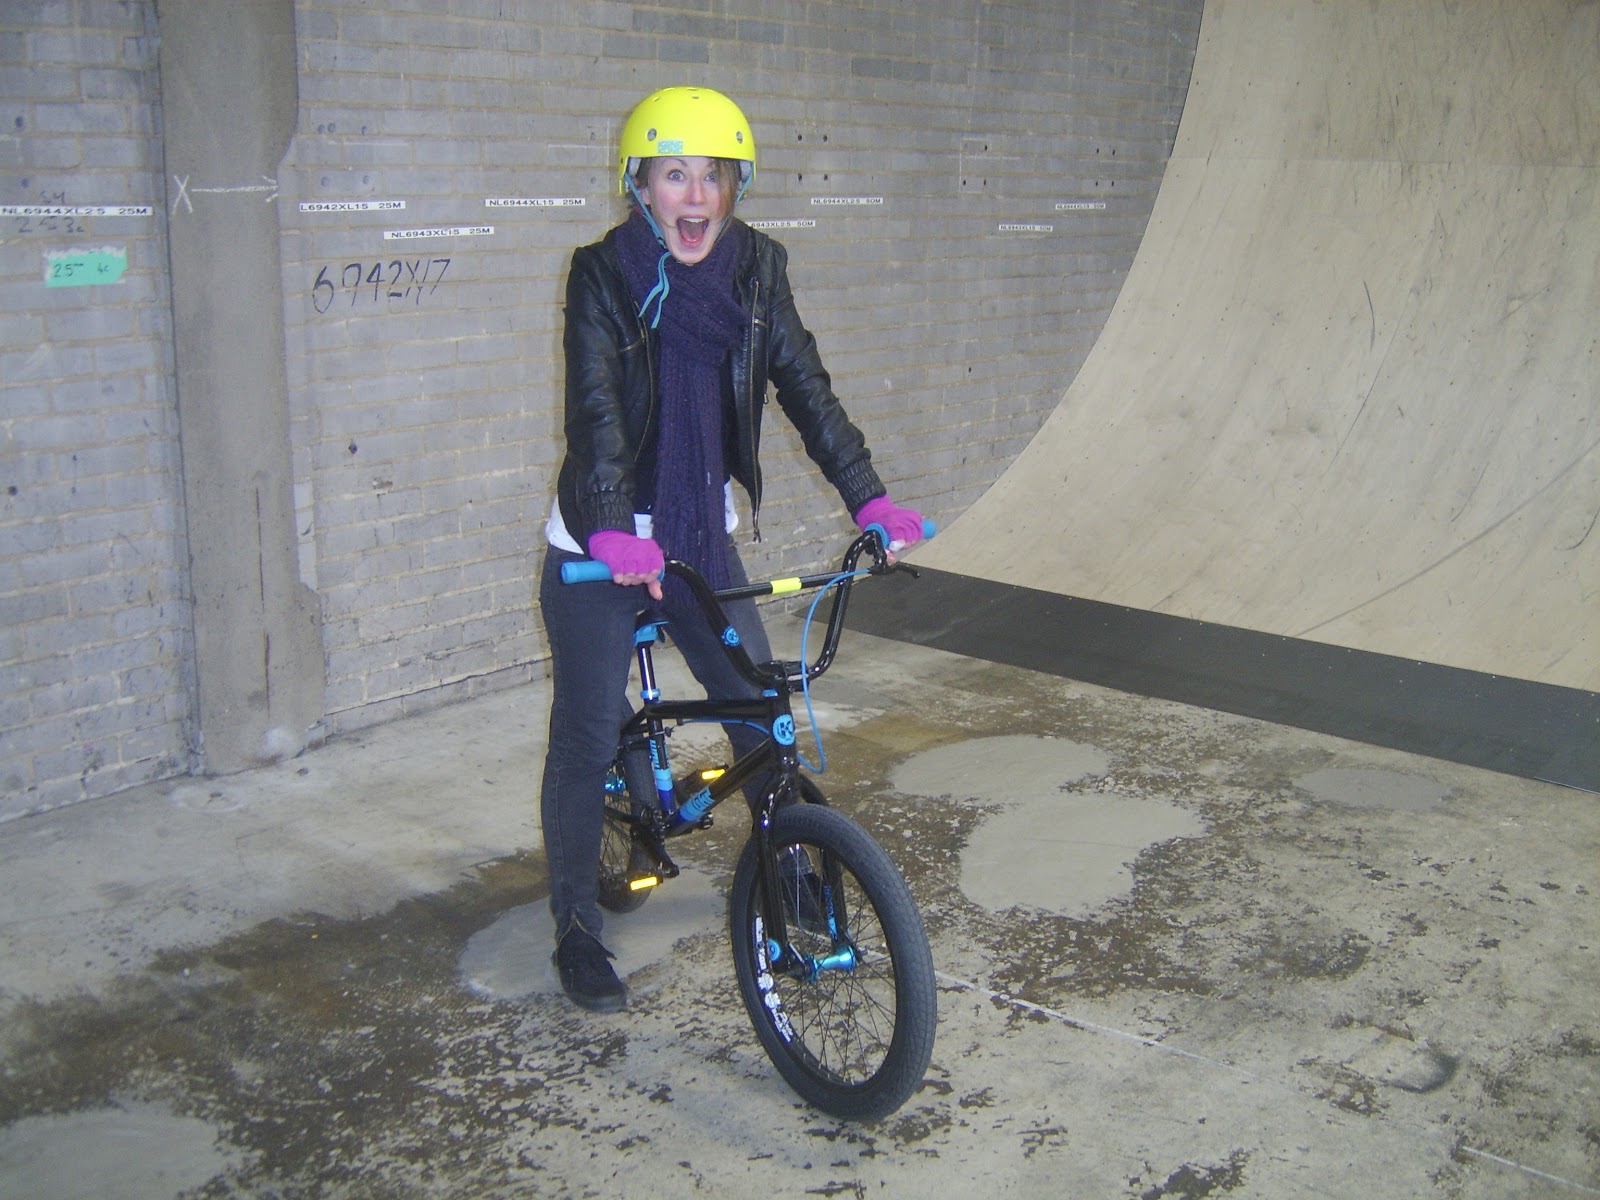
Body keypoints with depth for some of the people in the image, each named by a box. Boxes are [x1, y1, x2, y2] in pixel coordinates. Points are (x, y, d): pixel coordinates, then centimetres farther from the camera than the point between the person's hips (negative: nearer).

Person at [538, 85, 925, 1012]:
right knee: (588, 738, 1)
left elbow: (804, 384, -6)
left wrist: (868, 495, -15)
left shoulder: (756, 267, -4)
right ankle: (577, 930, 17)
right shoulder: (603, 274, -15)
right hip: (600, 548, -3)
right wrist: (612, 529, -41)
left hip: (702, 534, 4)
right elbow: (595, 407, -26)